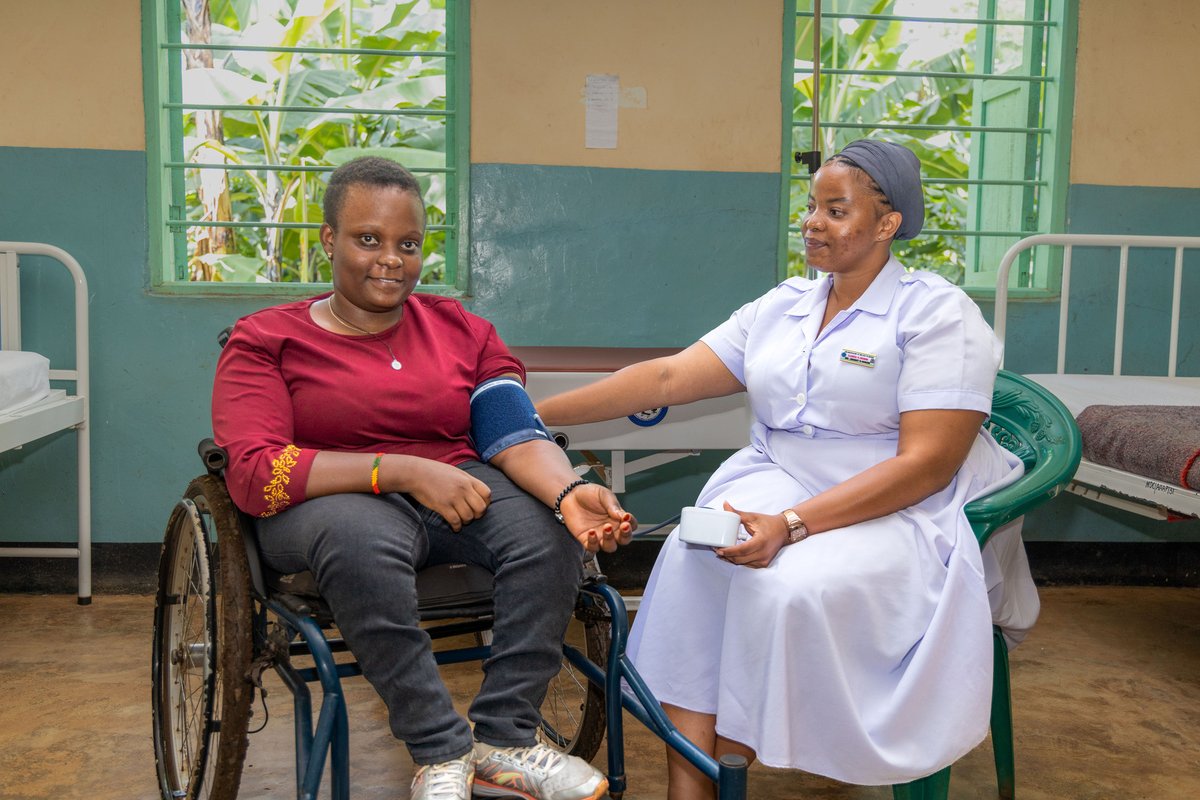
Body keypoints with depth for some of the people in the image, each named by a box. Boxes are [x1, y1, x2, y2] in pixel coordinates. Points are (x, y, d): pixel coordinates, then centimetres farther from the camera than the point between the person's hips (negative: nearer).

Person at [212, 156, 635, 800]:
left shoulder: (463, 331, 10)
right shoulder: (265, 340, 1)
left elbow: (516, 436, -3)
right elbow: (254, 474, -12)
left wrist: (569, 492, -27)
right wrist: (404, 471, -22)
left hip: (456, 489, 3)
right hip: (330, 502, -3)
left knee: (548, 529, -25)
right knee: (359, 534, -37)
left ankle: (503, 742, -15)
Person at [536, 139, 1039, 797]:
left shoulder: (938, 314, -5)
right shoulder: (780, 308, 12)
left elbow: (927, 464, -15)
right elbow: (668, 378, 7)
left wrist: (791, 525, -25)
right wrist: (535, 415, 0)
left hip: (900, 513, -4)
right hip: (776, 485, 5)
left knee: (793, 586, -33)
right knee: (691, 557, -25)